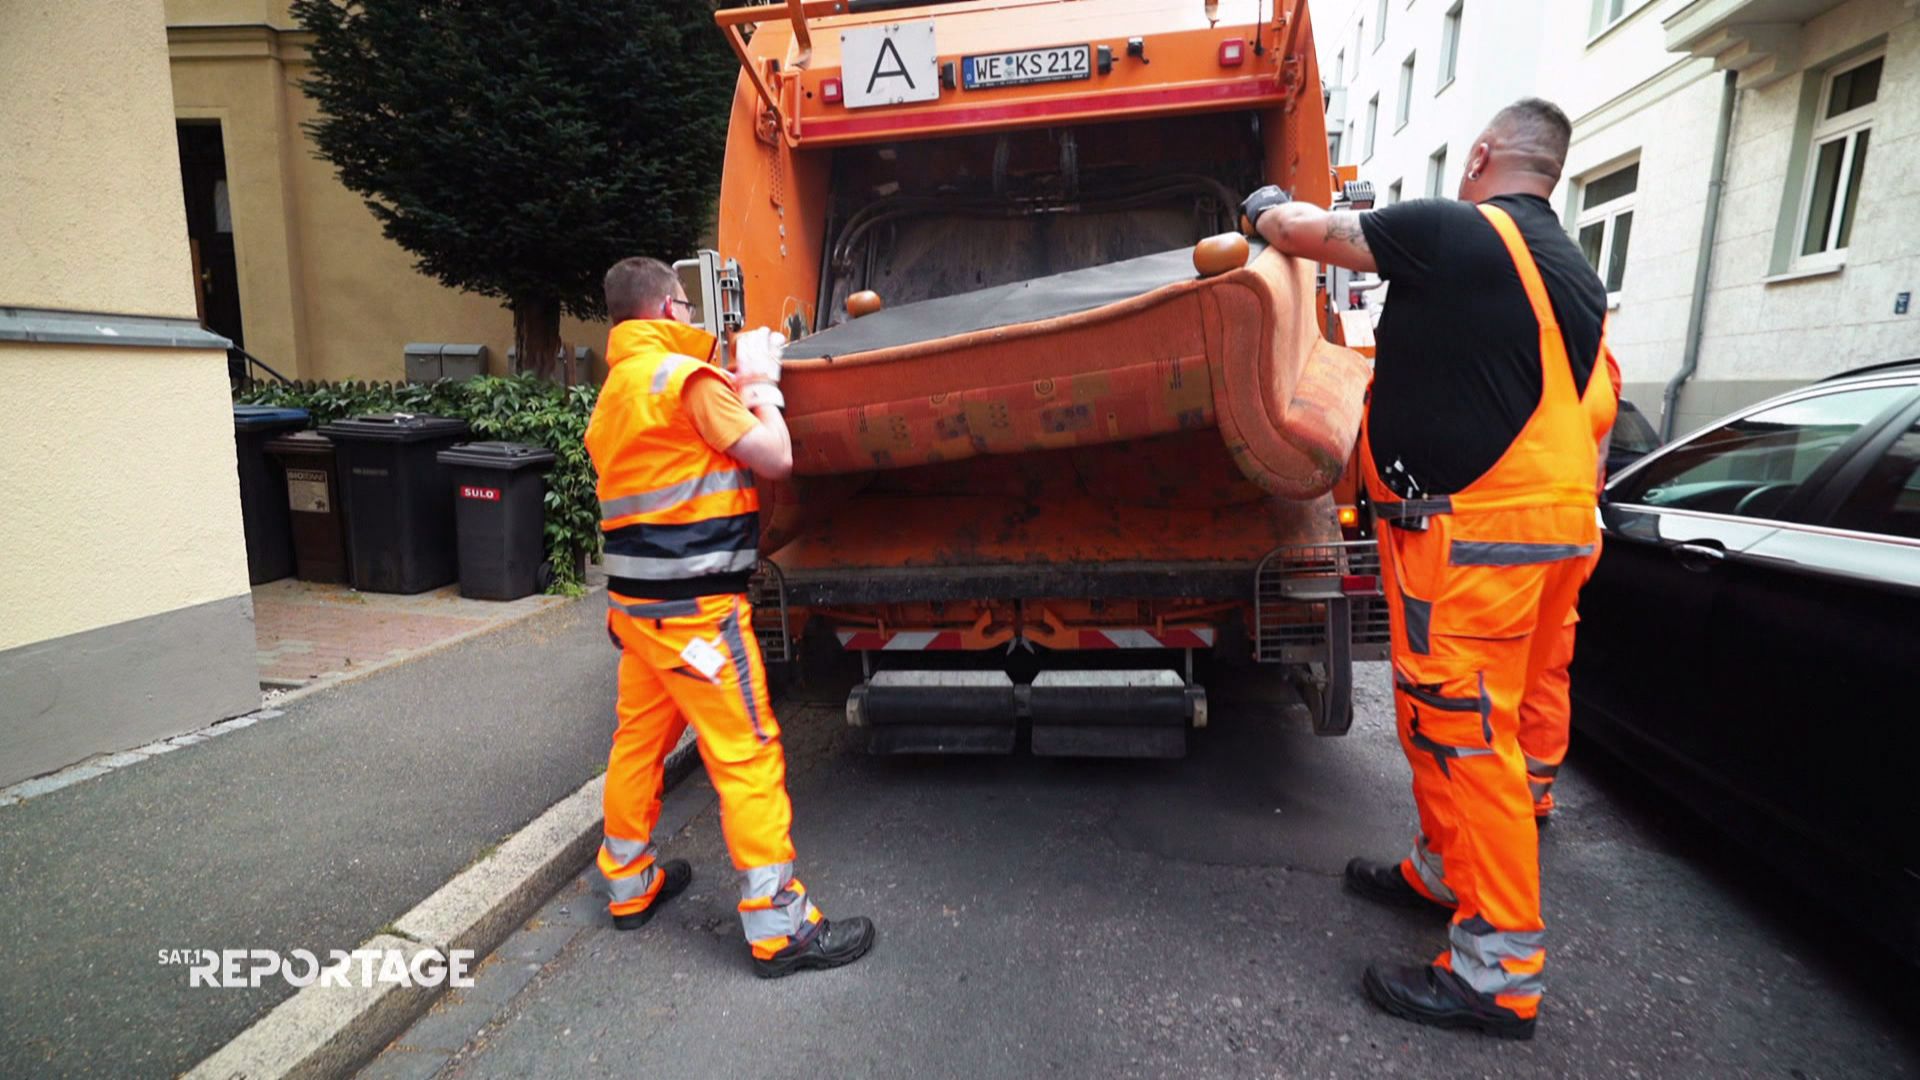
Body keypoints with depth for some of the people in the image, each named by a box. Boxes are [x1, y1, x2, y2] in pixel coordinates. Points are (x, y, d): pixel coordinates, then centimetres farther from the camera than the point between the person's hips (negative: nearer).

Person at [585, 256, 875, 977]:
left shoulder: (615, 390, 15)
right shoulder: (684, 376, -13)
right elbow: (774, 458, -14)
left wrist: (740, 379, 18)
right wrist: (760, 381, 1)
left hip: (635, 595, 10)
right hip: (694, 604, -9)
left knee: (638, 739, 19)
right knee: (748, 755, -3)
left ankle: (628, 883, 36)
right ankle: (779, 925, 5)